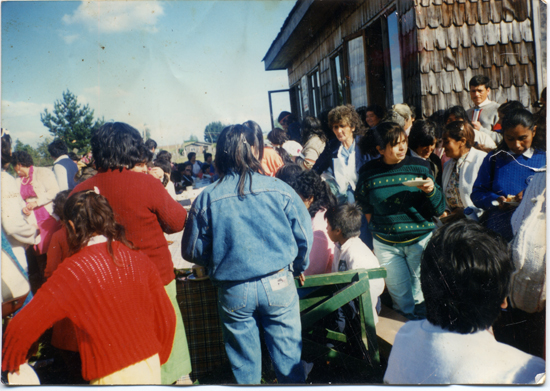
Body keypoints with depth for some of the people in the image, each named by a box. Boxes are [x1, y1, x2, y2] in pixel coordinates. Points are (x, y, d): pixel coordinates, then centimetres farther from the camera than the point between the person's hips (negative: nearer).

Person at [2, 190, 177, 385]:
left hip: (111, 376, -4)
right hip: (151, 369, 4)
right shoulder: (139, 259, -5)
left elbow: (21, 328, -16)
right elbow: (166, 319, 1)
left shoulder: (73, 270, -15)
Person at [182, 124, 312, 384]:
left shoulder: (206, 199, -8)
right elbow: (304, 236, -1)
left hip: (233, 292, 0)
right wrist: (297, 268, 18)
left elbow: (192, 251, 0)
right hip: (278, 285, 0)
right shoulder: (279, 189, -8)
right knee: (287, 353, 16)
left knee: (244, 361, 18)